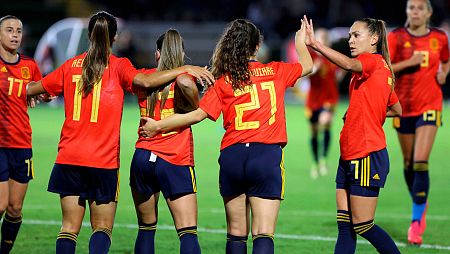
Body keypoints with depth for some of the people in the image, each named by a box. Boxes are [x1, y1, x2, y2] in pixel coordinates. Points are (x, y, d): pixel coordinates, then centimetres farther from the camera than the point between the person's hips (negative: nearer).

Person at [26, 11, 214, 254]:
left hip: (69, 158, 3)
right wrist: (185, 69, -17)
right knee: (102, 227, 5)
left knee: (70, 226, 8)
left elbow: (33, 88, 19)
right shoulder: (118, 66, -3)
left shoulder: (71, 65, 9)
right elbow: (145, 80, -22)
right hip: (104, 161, -3)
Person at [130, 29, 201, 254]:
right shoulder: (183, 76, -6)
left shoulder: (143, 77, 6)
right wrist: (195, 107, -9)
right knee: (188, 232, -7)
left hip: (142, 159, 4)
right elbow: (184, 82, -24)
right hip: (175, 163, -4)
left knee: (146, 229, 16)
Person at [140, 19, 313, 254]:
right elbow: (307, 66, 26)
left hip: (232, 155, 2)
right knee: (263, 234, -9)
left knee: (236, 234, 12)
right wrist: (301, 42, 47)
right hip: (267, 155, -2)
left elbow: (197, 114, -3)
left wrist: (157, 126, 7)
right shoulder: (275, 71, 8)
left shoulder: (222, 81, 5)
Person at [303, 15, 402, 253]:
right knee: (344, 225, 4)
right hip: (349, 156, 10)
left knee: (362, 226, -3)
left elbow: (349, 64, -33)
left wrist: (315, 44, -42)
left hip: (368, 156, -10)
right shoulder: (381, 69, 18)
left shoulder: (375, 61, -9)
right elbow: (397, 110, 29)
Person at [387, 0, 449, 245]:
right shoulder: (396, 37, -3)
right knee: (408, 164, 10)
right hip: (404, 106, 1)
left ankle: (416, 221, -8)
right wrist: (409, 62, -20)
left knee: (420, 163, -14)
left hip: (429, 106, -1)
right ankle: (420, 205, 36)